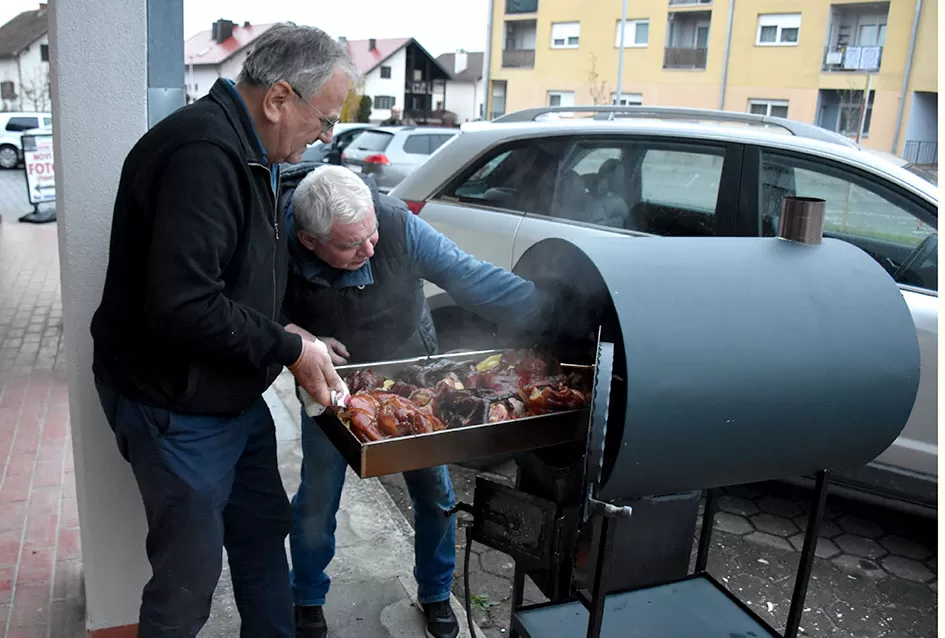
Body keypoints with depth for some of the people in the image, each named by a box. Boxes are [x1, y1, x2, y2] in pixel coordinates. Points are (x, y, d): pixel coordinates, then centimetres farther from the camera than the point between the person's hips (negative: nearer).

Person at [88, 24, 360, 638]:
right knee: (191, 573, 6)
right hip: (176, 409, -10)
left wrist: (290, 333, 5)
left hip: (236, 397, 10)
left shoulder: (248, 151, 8)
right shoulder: (203, 152, -26)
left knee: (264, 533, 21)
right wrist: (289, 348, -20)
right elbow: (181, 305, -32)